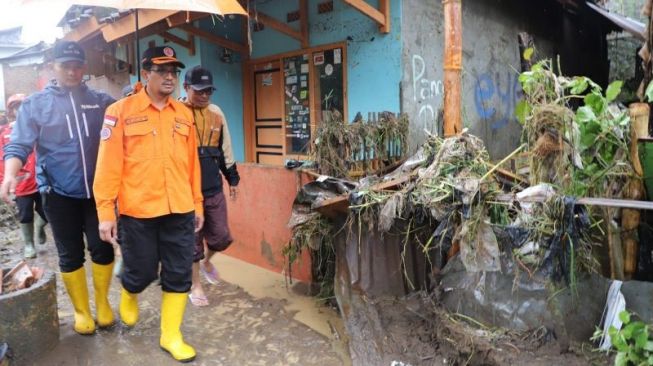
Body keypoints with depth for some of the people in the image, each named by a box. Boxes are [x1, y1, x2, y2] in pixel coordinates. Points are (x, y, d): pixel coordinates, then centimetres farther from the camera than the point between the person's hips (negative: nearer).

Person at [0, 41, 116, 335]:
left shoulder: (101, 101, 5)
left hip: (98, 191, 1)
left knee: (102, 249, 7)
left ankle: (102, 303, 29)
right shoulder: (35, 104, 1)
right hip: (59, 194, -1)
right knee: (70, 255, 10)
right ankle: (81, 310, 27)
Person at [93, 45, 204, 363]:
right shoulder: (121, 111, -4)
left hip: (180, 211, 4)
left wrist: (197, 204, 13)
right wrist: (106, 212, -9)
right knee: (141, 272, 12)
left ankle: (171, 336, 25)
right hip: (137, 212, -3)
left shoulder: (185, 114, 9)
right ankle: (129, 296, 48)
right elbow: (109, 164, -7)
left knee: (179, 275, 7)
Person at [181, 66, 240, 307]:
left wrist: (232, 177, 18)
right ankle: (195, 285, 24)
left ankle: (207, 261, 41)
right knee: (192, 239, 6)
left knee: (221, 237, 9)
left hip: (214, 188, 4)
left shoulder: (216, 113, 8)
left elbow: (225, 148, 16)